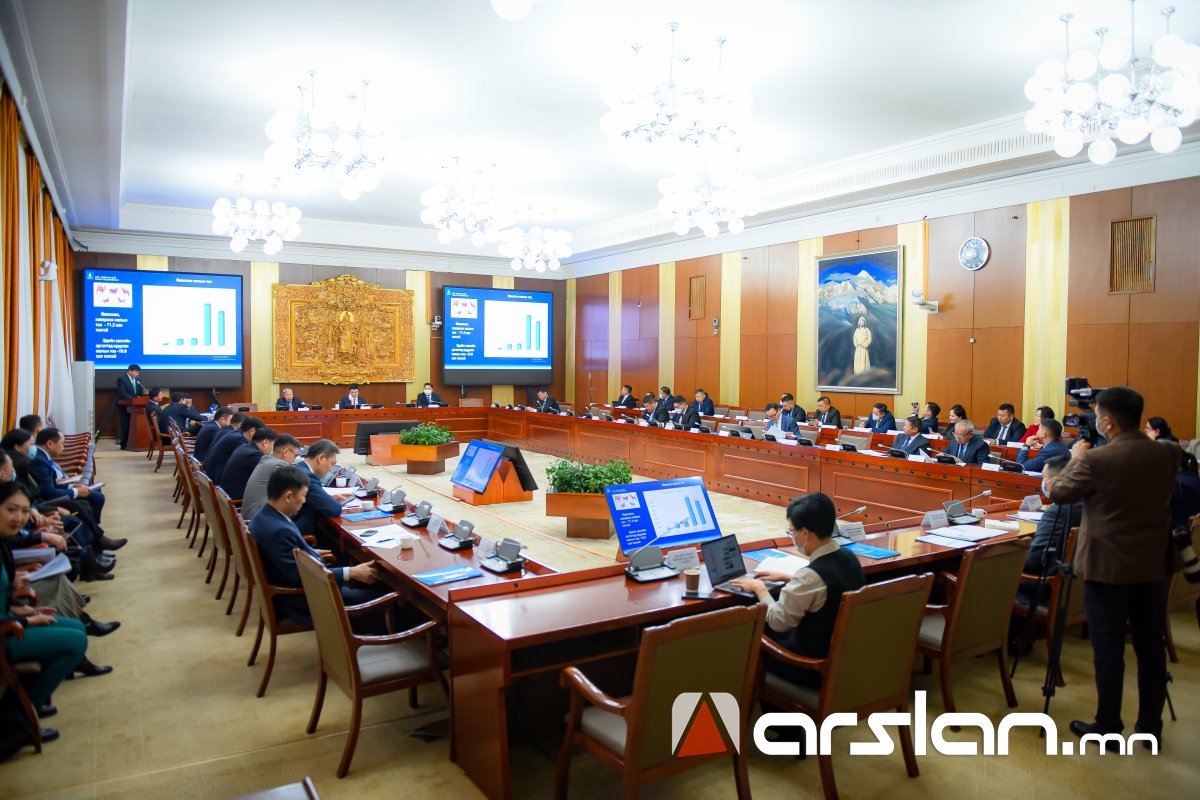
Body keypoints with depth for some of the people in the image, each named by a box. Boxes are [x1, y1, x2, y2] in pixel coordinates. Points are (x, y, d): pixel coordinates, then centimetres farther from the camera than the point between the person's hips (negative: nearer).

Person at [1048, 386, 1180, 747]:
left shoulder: (1095, 460, -20)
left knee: (1108, 649, 5)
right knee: (1151, 646, 15)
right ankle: (1150, 727, 27)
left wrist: (1076, 458, 7)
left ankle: (1108, 727, 15)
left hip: (1108, 567, -5)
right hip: (1155, 565, 5)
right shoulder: (1169, 454, -3)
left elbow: (1057, 493, -6)